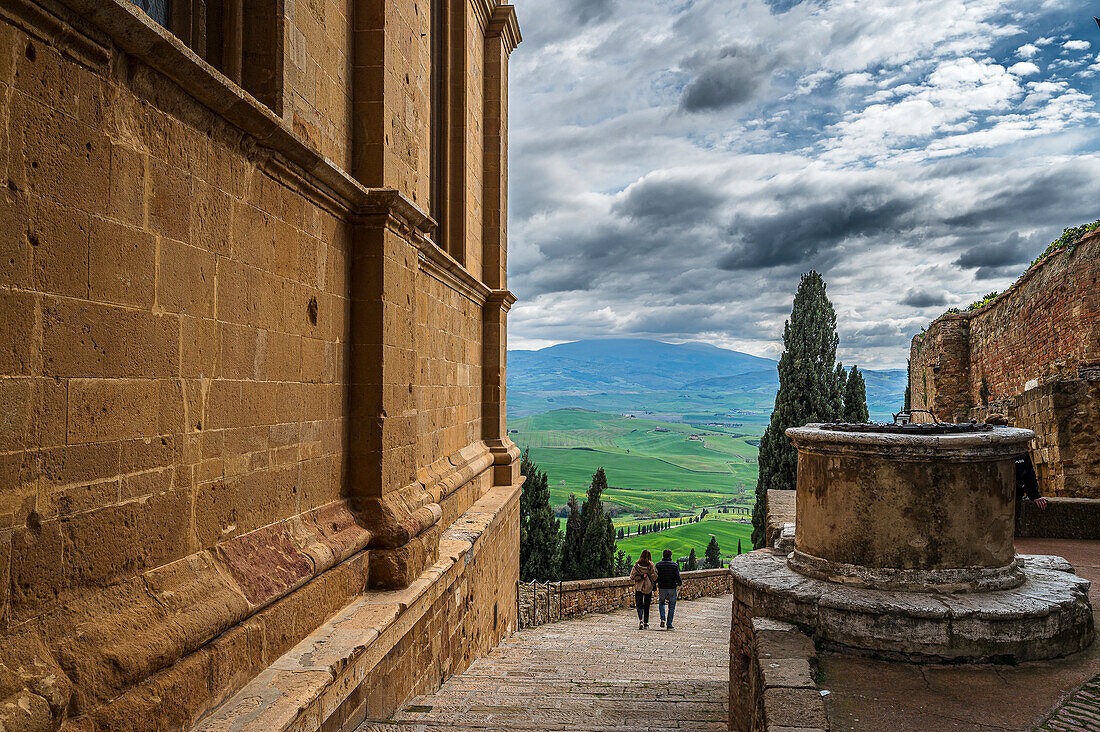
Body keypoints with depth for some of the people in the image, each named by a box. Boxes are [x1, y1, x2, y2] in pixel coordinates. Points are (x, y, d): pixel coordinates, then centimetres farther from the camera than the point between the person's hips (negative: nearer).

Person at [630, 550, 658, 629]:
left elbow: (632, 576, -7)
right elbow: (654, 578, -8)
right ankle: (646, 623, 17)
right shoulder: (651, 565, -7)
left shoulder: (637, 564, -6)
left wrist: (640, 576, -7)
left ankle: (640, 620, -19)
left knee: (639, 605, 4)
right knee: (646, 606, 14)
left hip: (638, 587, -1)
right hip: (648, 588, 1)